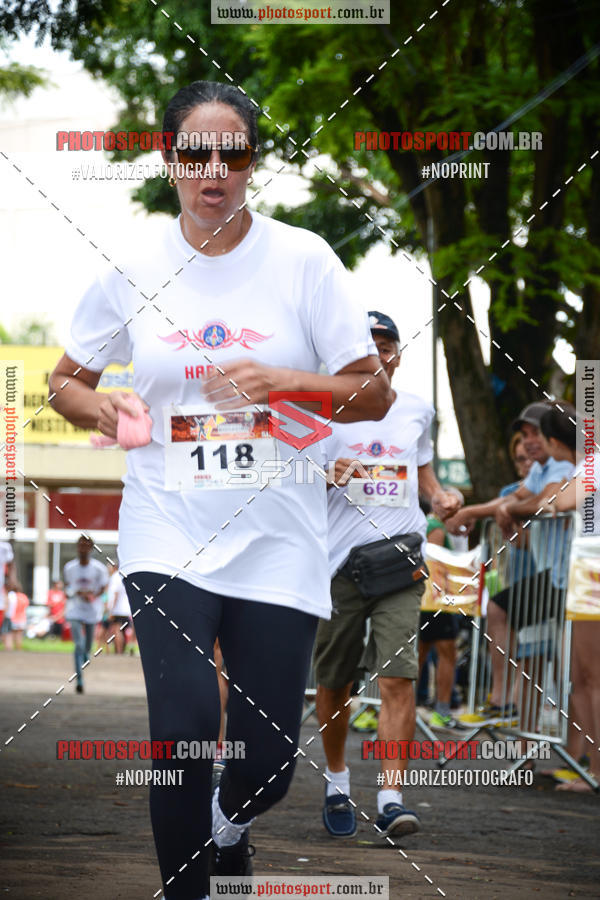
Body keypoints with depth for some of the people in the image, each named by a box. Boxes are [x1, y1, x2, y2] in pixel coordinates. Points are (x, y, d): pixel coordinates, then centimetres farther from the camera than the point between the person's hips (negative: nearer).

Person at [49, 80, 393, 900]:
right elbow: (65, 382, 15)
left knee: (269, 760, 4)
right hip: (168, 536, 0)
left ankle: (227, 824, 40)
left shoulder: (303, 259, -2)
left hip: (277, 545, 0)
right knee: (184, 727, -20)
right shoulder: (131, 269, 2)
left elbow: (374, 396, -1)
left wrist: (281, 381, -19)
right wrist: (99, 409, -9)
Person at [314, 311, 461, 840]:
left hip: (399, 560, 1)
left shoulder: (416, 411, 13)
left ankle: (391, 799, -17)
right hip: (339, 560, -1)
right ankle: (337, 781, 30)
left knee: (399, 677, -14)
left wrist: (439, 496, 6)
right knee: (335, 682, 7)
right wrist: (327, 477, -16)